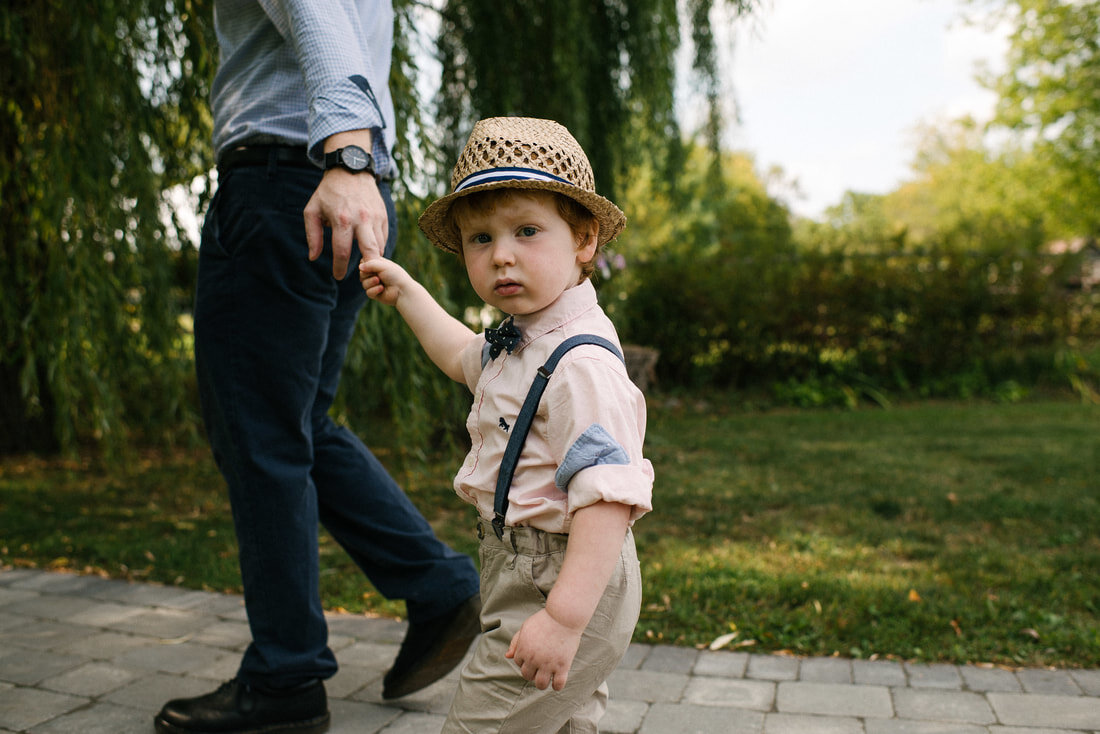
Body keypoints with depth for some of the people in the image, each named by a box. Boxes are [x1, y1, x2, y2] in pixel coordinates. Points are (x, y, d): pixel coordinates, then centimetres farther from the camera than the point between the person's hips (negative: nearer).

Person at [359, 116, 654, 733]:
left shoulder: (582, 364, -27)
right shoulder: (521, 342, 7)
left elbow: (608, 495, -34)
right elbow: (461, 356, 30)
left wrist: (565, 617, -37)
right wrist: (404, 291, 33)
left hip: (567, 581, -11)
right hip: (523, 571, 11)